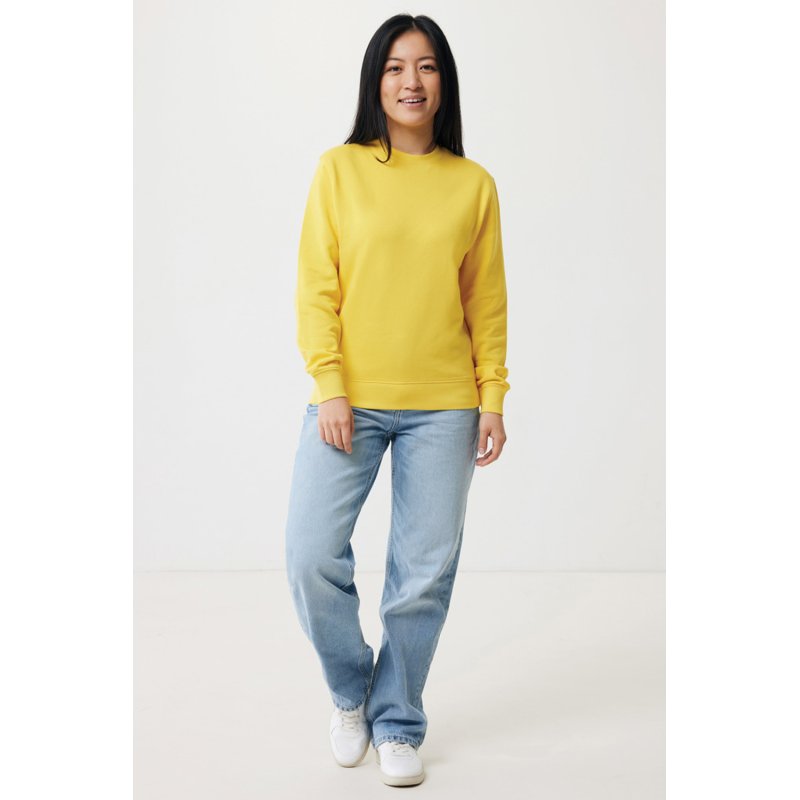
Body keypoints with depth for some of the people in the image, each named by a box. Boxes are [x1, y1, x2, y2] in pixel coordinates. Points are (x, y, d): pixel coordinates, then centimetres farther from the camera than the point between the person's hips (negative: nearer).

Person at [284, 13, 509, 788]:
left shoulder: (473, 184, 5)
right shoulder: (339, 170, 2)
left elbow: (487, 302, 7)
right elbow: (315, 288, -1)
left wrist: (493, 398, 2)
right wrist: (329, 388, -9)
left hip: (442, 409, 1)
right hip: (350, 401, -1)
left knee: (424, 573, 4)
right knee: (311, 557, -5)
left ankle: (397, 724, 22)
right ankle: (350, 692, 22)